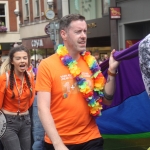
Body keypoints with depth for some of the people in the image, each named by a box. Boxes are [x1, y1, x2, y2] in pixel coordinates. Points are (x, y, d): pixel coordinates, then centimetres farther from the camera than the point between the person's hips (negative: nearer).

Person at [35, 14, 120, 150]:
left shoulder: (91, 63, 3)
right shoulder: (47, 65, -9)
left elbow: (107, 101, 5)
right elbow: (43, 108, -14)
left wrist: (112, 71, -8)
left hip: (91, 138, 3)